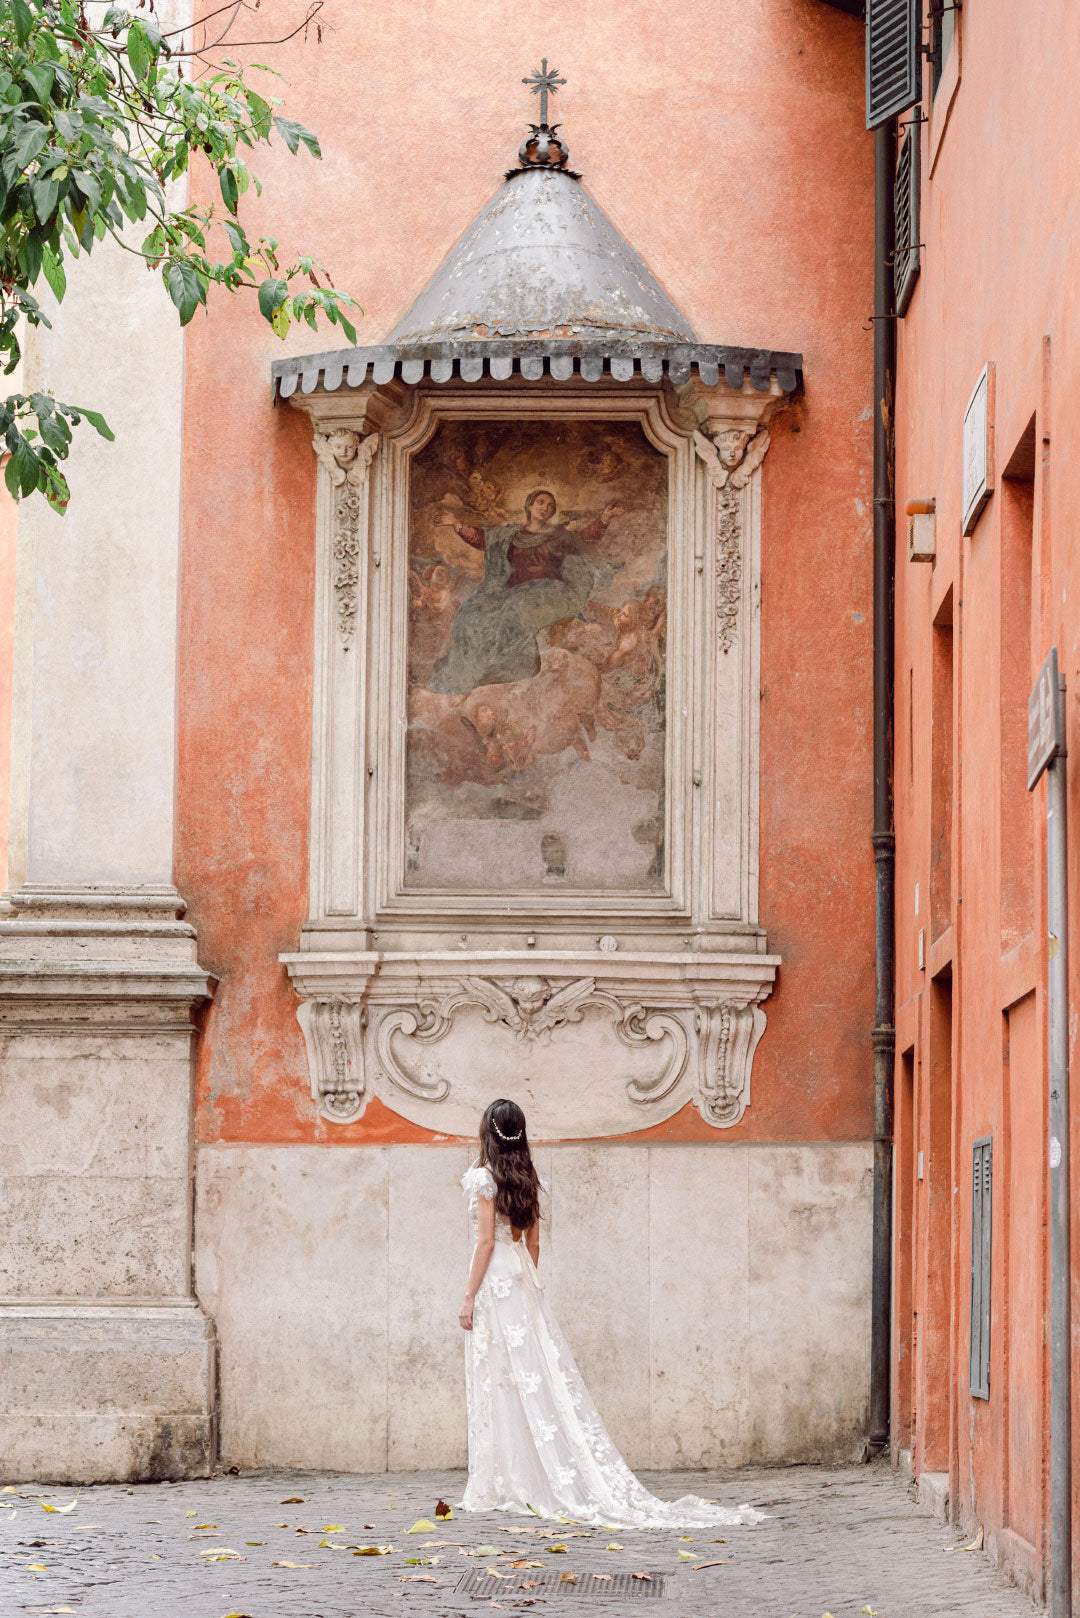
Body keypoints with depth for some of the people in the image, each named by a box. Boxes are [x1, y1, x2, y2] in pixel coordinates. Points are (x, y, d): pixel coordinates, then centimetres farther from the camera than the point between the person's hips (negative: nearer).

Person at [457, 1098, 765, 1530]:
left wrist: (469, 1297, -12)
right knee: (540, 1376, 7)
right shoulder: (527, 1180, 10)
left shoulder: (483, 1178, -11)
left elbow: (486, 1241, -15)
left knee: (501, 1385, -4)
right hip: (523, 1279, 7)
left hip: (494, 1281, -7)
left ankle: (502, 1488, -2)